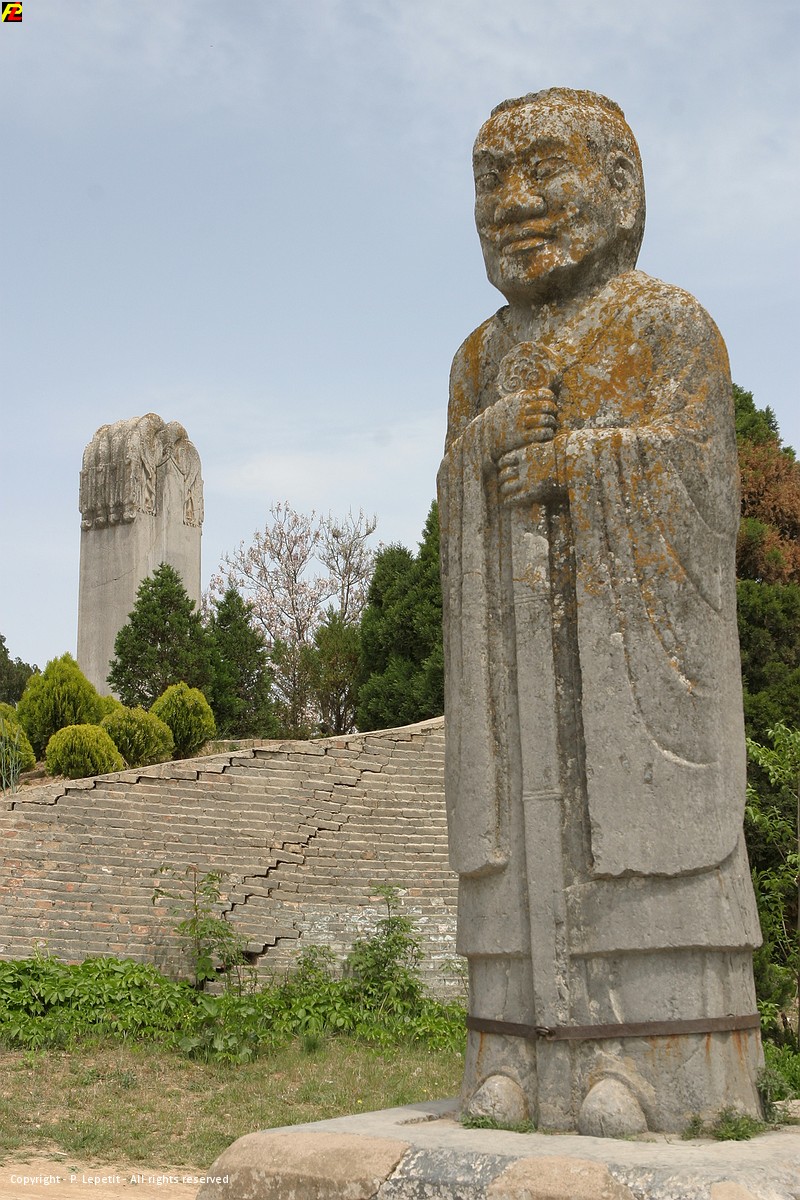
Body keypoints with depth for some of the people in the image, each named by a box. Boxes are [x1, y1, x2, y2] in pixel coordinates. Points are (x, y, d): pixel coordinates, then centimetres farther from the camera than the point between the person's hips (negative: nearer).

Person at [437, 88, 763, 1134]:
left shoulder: (671, 325, 1)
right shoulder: (484, 359, 17)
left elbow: (692, 482, -8)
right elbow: (460, 504, 7)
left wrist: (566, 464, -12)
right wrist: (495, 439, -12)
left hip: (634, 627, -5)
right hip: (521, 641, 5)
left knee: (637, 818, -9)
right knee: (530, 830, 0)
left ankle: (660, 1059, -4)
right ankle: (525, 1050, 4)